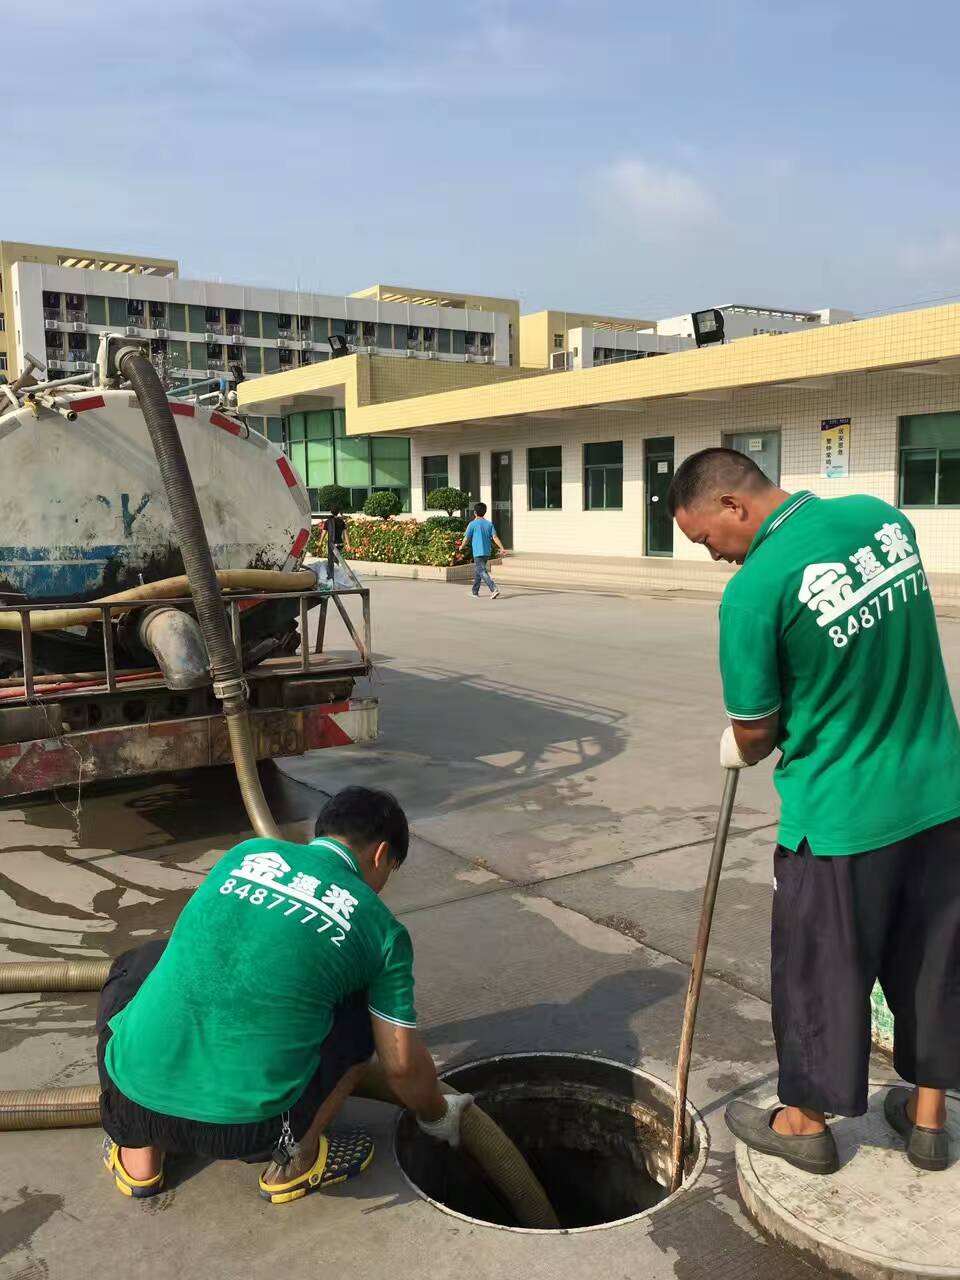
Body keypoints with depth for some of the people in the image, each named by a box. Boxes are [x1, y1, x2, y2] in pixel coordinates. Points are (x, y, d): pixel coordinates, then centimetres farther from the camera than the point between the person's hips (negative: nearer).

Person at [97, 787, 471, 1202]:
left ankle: (137, 1154, 26)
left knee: (134, 967, 33)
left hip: (133, 1100, 3)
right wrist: (439, 1117, 31)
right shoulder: (379, 927, 4)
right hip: (244, 1127, -2)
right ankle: (295, 1160, 19)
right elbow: (403, 1066, 9)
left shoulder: (247, 853, 13)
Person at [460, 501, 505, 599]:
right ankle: (475, 592, 29)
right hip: (487, 552, 6)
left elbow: (466, 539, -4)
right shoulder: (489, 524, 6)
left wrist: (462, 547, 15)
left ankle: (494, 589, -28)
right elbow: (495, 537, -3)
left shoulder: (472, 524, -7)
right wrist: (502, 548, -6)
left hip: (478, 552, -6)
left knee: (482, 572, -10)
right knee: (477, 571, 21)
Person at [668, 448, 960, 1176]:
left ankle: (805, 1122, 33)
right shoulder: (884, 516, -1)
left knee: (820, 969, 14)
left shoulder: (755, 588, -21)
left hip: (842, 813, -6)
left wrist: (739, 753, 12)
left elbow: (755, 734, -10)